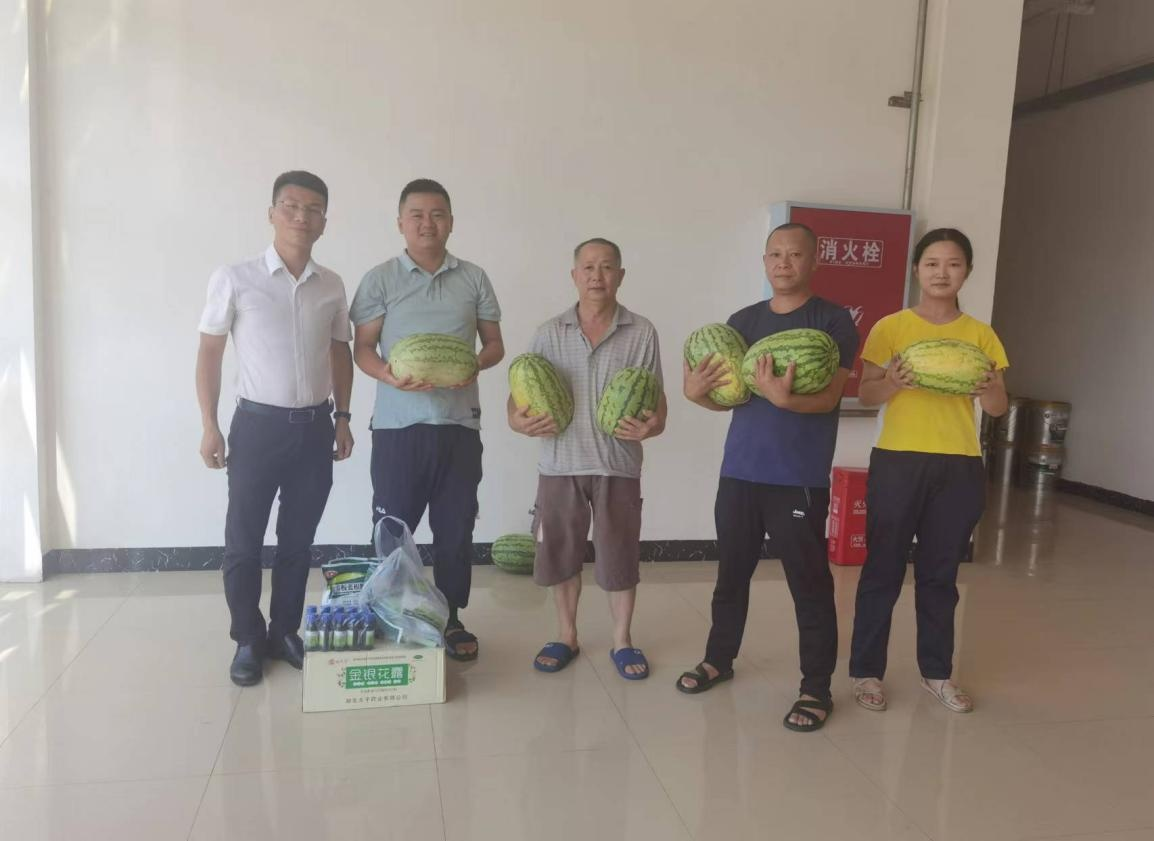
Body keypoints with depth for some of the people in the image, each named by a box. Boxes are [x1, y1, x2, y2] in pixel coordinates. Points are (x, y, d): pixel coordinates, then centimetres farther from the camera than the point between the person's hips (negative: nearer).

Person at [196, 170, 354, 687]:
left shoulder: (332, 287, 5)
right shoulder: (234, 279, -6)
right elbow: (209, 354, -1)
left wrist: (341, 419, 11)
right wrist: (209, 426, -4)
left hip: (315, 427, 3)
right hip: (258, 425, -3)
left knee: (298, 539, 11)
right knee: (244, 540, 5)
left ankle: (285, 632, 26)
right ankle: (248, 640, 21)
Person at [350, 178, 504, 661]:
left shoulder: (474, 279, 7)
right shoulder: (380, 280, 1)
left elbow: (494, 344, 10)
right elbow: (362, 348, 0)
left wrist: (475, 363, -13)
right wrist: (388, 376, -21)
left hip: (459, 423, 2)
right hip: (398, 424, -2)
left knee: (455, 527, 9)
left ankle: (451, 619, 24)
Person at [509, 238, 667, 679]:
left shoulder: (642, 332, 0)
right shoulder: (549, 332, 4)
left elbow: (657, 400, 1)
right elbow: (519, 394, 5)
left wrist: (652, 426, -21)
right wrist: (518, 421, -16)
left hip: (618, 465, -1)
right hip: (560, 464, 2)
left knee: (620, 557, 6)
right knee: (560, 555, 11)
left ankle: (622, 641, 26)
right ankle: (566, 636, 30)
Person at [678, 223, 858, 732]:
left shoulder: (833, 321, -4)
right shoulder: (743, 320, 10)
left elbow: (829, 397, -14)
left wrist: (785, 399, -34)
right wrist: (697, 392, -10)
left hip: (800, 478, -4)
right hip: (739, 470, 5)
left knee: (809, 583, 3)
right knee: (731, 572, 15)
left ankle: (816, 688, 15)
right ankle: (719, 658, 33)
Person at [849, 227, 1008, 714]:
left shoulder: (980, 335, 7)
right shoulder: (890, 328, 0)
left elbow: (999, 408, 5)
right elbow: (865, 396, -2)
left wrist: (987, 389, -18)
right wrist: (894, 382, -23)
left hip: (959, 468, 2)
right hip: (897, 463, -2)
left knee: (940, 574, 12)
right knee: (883, 570, 3)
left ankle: (937, 672, 26)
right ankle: (866, 671, 15)